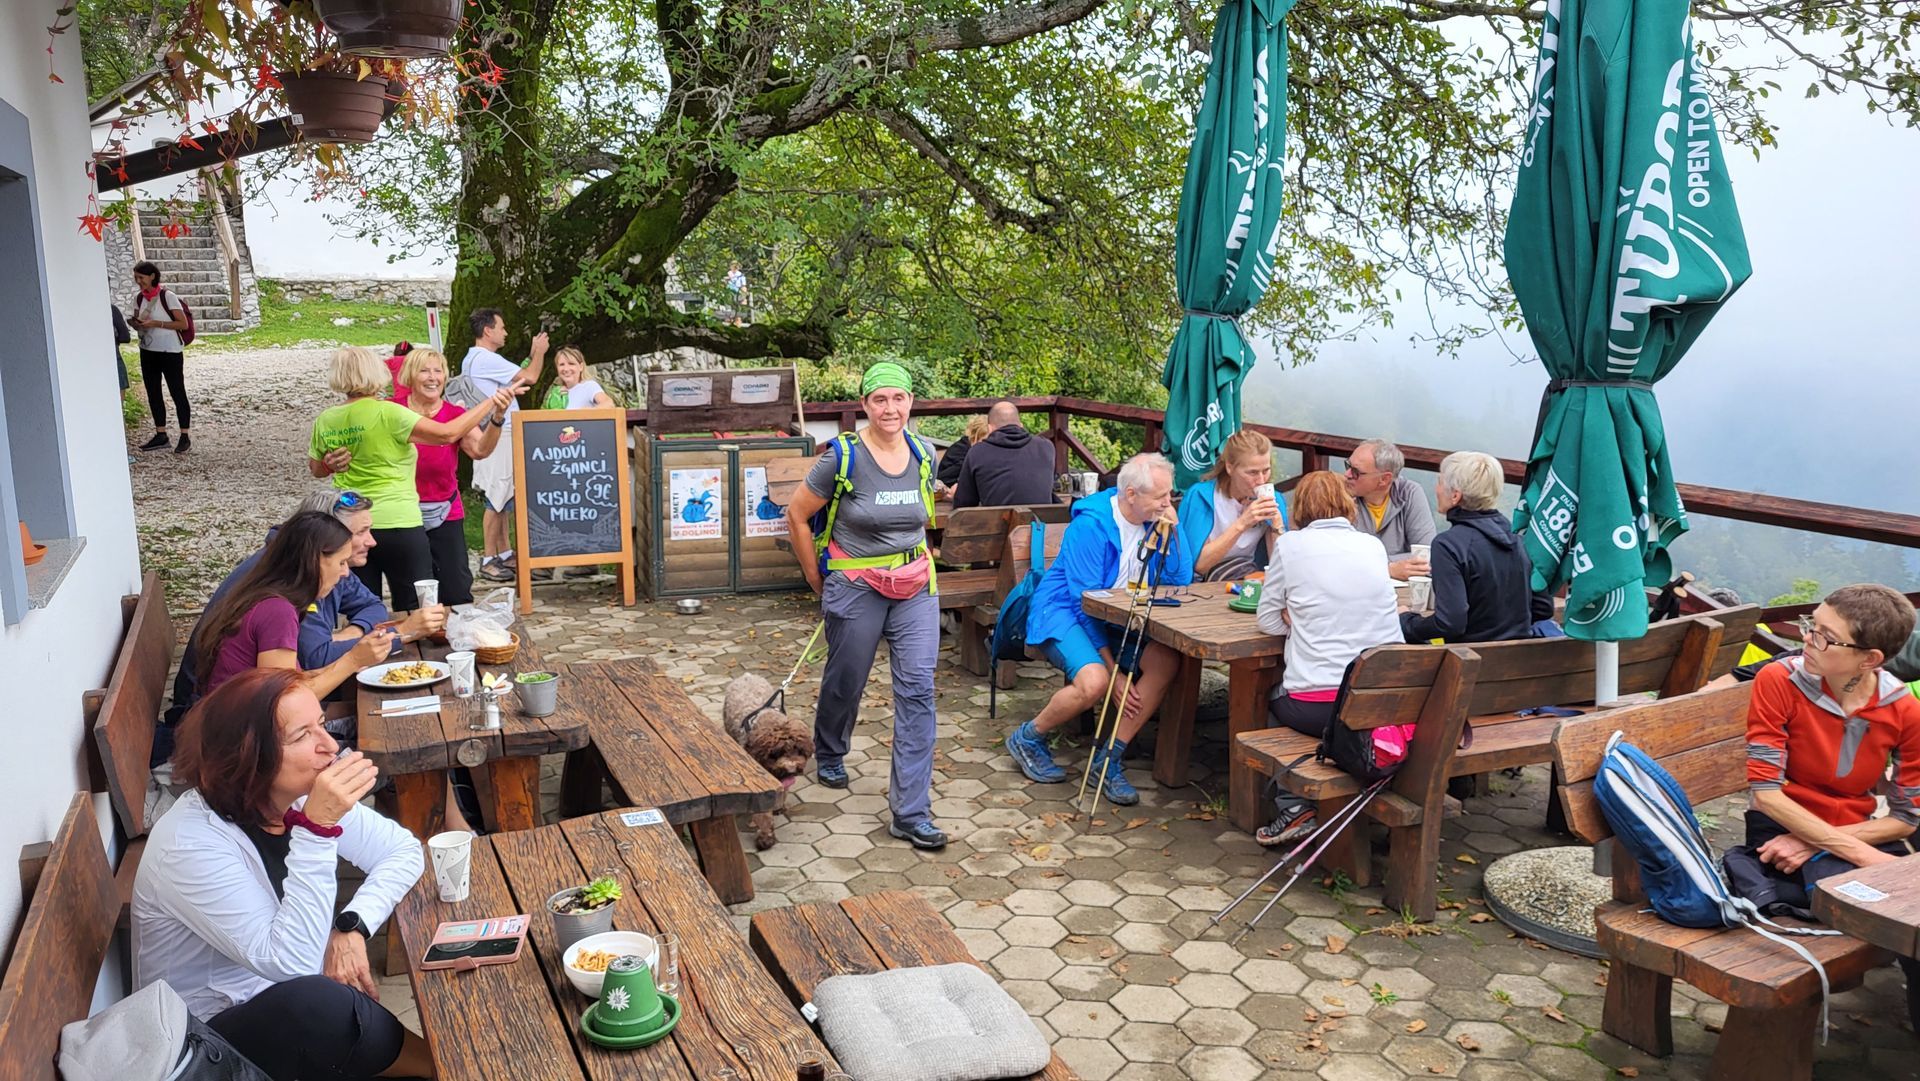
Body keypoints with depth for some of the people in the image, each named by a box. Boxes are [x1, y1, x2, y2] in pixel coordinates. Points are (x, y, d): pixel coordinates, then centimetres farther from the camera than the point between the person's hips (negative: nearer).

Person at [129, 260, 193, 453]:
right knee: (153, 394, 11)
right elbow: (137, 323, 17)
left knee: (177, 393, -2)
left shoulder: (167, 296, -11)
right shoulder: (139, 299, 7)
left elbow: (183, 324, -13)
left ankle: (185, 437, 3)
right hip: (148, 352, 7)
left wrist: (157, 324, -21)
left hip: (170, 352, -7)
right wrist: (137, 324, -6)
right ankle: (161, 435, 19)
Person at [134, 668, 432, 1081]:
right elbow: (293, 963, -33)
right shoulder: (189, 843, -26)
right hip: (206, 1044, -6)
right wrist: (317, 826, -39)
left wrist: (351, 927, -17)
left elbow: (404, 851, 1)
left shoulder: (301, 797, -8)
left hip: (292, 1012, 7)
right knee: (322, 1004, -33)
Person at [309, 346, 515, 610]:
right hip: (398, 525, -5)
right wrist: (491, 402, -8)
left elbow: (317, 470, 17)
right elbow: (447, 434, -14)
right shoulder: (388, 413, -13)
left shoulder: (325, 421, 4)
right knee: (419, 610, 3)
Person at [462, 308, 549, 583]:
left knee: (502, 498, 14)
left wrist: (532, 357, 22)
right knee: (497, 499, -8)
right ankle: (489, 560, -4)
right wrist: (539, 353, 1)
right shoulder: (486, 359, -17)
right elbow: (530, 378, -17)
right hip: (498, 435, -11)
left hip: (499, 434, 11)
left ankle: (504, 553, 21)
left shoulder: (471, 359, 17)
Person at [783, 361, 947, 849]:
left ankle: (910, 813, -1)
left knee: (918, 690, -6)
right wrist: (817, 578, 0)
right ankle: (829, 754, 49)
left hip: (915, 585, 3)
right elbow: (797, 516, -4)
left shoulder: (925, 454, 0)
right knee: (845, 682, 14)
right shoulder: (843, 458, -14)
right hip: (855, 586, -3)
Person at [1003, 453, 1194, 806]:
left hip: (1116, 618, 7)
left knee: (1166, 661, -21)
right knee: (1094, 681, -33)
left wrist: (1172, 530, -16)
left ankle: (1109, 759, -11)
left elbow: (1180, 581, -2)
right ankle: (1027, 739, -2)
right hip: (1063, 610, -6)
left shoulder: (1156, 521, -1)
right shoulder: (1091, 525, -20)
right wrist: (1113, 671, -21)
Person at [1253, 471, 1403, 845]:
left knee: (1272, 698, 28)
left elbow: (1270, 621, 4)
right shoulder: (1374, 545, 9)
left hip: (1317, 708, -4)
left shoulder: (1291, 545, -2)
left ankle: (1295, 807, 15)